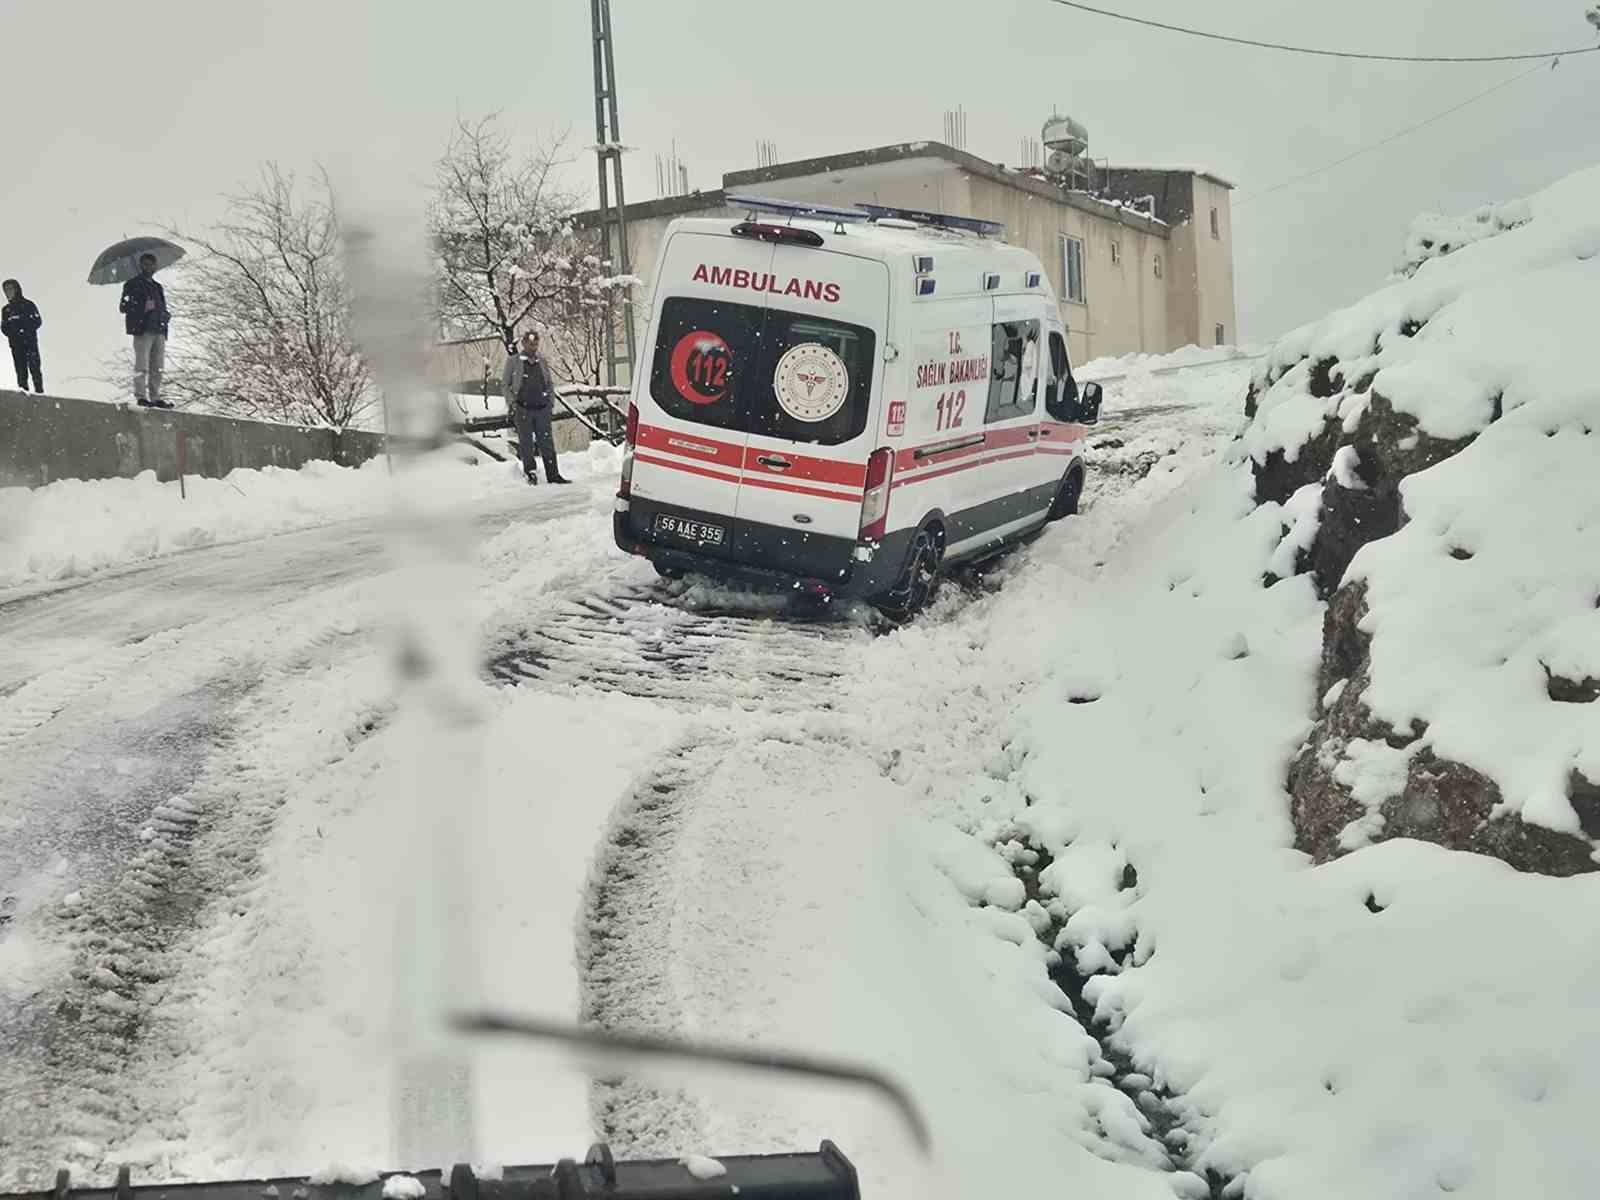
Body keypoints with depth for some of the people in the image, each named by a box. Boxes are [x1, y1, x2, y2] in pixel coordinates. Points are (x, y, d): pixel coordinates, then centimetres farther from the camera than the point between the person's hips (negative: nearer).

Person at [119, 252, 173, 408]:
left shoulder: (158, 287, 25)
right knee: (142, 366, -10)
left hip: (159, 331, 6)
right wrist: (143, 307, -16)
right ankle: (141, 397, -10)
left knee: (157, 368, 4)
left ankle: (155, 397, 6)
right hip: (142, 330, -6)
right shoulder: (132, 284, 6)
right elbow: (124, 307, -3)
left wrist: (167, 316, 9)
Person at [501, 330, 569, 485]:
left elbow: (549, 383, 21)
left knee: (547, 442, 1)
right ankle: (530, 472, 8)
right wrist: (511, 402, -4)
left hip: (542, 408, 2)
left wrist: (551, 401, 10)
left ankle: (553, 474, 3)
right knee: (526, 443, 1)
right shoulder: (513, 361, 5)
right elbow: (506, 384, 7)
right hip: (523, 408, -2)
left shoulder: (542, 361, 14)